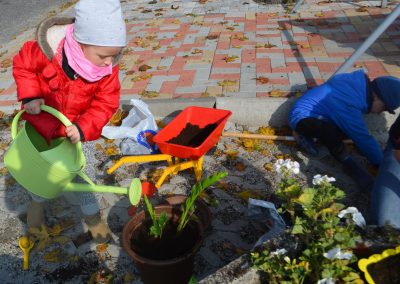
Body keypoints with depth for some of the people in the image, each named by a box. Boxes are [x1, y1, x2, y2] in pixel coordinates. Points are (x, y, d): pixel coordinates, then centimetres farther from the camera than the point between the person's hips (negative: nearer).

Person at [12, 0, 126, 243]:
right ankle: (37, 201, 48)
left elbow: (106, 102, -21)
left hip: (76, 127, 0)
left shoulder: (108, 67, -26)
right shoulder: (49, 48, -31)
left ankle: (92, 215, 26)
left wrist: (84, 128, -34)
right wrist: (30, 95, -25)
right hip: (41, 120, 0)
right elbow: (23, 64, -12)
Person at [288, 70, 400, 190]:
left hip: (315, 114, 10)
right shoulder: (348, 105, -31)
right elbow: (363, 139, -23)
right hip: (302, 118, -10)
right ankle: (349, 162, -14)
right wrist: (382, 164, -10)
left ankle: (306, 133, 5)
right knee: (329, 129, -39)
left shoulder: (361, 82, -5)